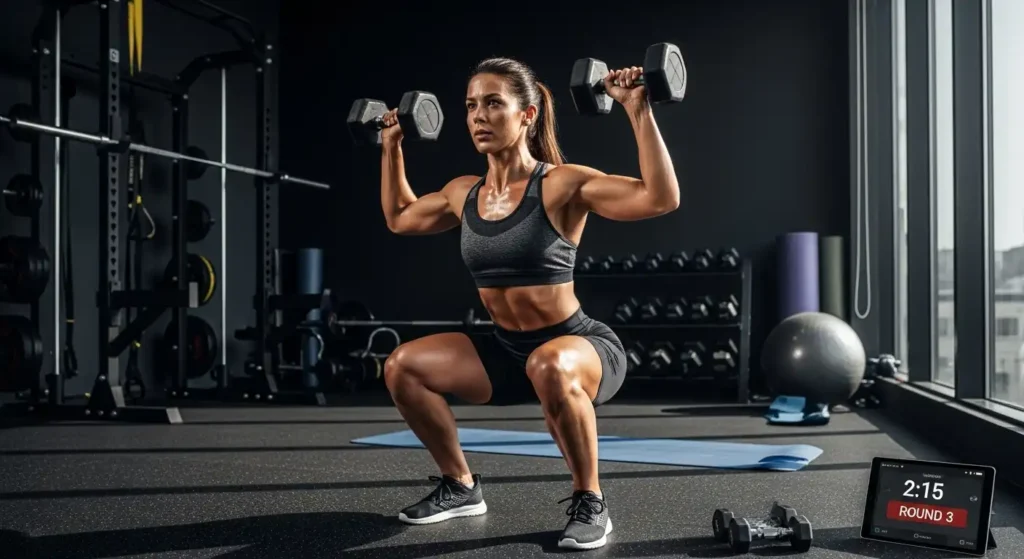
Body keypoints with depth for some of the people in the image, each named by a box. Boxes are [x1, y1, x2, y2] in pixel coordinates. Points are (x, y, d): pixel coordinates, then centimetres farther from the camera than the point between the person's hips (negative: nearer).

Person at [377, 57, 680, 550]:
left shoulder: (560, 185, -16)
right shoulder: (463, 193, 3)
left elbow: (662, 198, -28)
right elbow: (399, 218, 23)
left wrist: (638, 112, -30)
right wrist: (391, 146, 19)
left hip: (583, 347, -6)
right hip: (506, 350, 7)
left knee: (549, 368, -41)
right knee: (402, 366, -6)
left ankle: (589, 503, -18)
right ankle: (460, 486, 12)